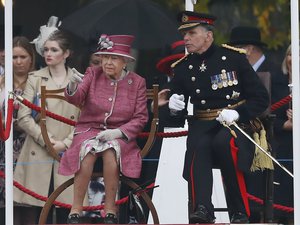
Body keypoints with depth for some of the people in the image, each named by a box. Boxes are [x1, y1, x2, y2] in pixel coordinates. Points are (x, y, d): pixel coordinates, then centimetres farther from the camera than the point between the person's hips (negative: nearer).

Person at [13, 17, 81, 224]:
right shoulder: (35, 79, 8)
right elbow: (23, 117, 1)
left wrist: (66, 143, -10)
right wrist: (46, 140, -9)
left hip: (68, 153, 0)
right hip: (38, 154, 0)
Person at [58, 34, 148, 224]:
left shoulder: (137, 83, 4)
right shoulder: (93, 75, 6)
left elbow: (141, 118, 1)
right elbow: (77, 99, -10)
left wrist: (118, 132, -15)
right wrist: (73, 87, -34)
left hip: (120, 135, 0)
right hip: (89, 130, 1)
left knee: (110, 150, -35)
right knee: (89, 149, -34)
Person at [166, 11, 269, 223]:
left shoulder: (233, 58, 1)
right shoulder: (183, 68, 11)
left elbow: (261, 98, 0)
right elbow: (177, 115, 16)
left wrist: (237, 114, -17)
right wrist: (174, 108, -9)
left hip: (236, 122, -2)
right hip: (202, 126, 3)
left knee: (224, 142, -35)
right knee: (198, 147, -32)